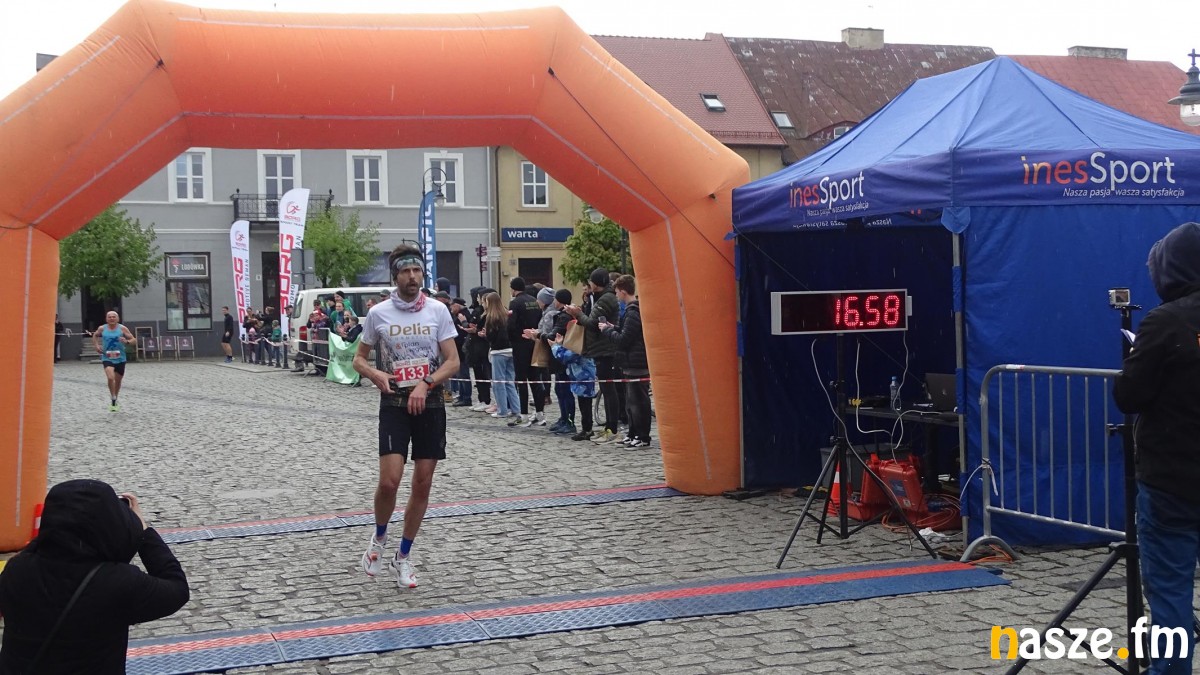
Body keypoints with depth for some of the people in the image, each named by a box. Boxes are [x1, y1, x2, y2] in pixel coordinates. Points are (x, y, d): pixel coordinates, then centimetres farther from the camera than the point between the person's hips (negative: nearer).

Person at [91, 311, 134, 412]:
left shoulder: (122, 328, -5)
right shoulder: (102, 328, 0)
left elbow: (133, 339, -2)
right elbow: (95, 335, 21)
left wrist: (127, 341, -24)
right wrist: (96, 346, 6)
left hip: (120, 358, 1)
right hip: (107, 358, -1)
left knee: (118, 381, 14)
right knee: (111, 378, -23)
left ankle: (115, 400, 35)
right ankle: (113, 401, -12)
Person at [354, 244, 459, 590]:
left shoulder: (438, 311, 0)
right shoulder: (378, 313, 1)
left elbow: (453, 361, -2)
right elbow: (359, 358, 10)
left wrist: (425, 385, -17)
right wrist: (377, 376, -11)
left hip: (430, 405, 1)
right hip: (394, 404, -1)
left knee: (422, 484, 4)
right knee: (389, 481, -14)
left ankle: (403, 556, 20)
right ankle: (379, 538, 17)